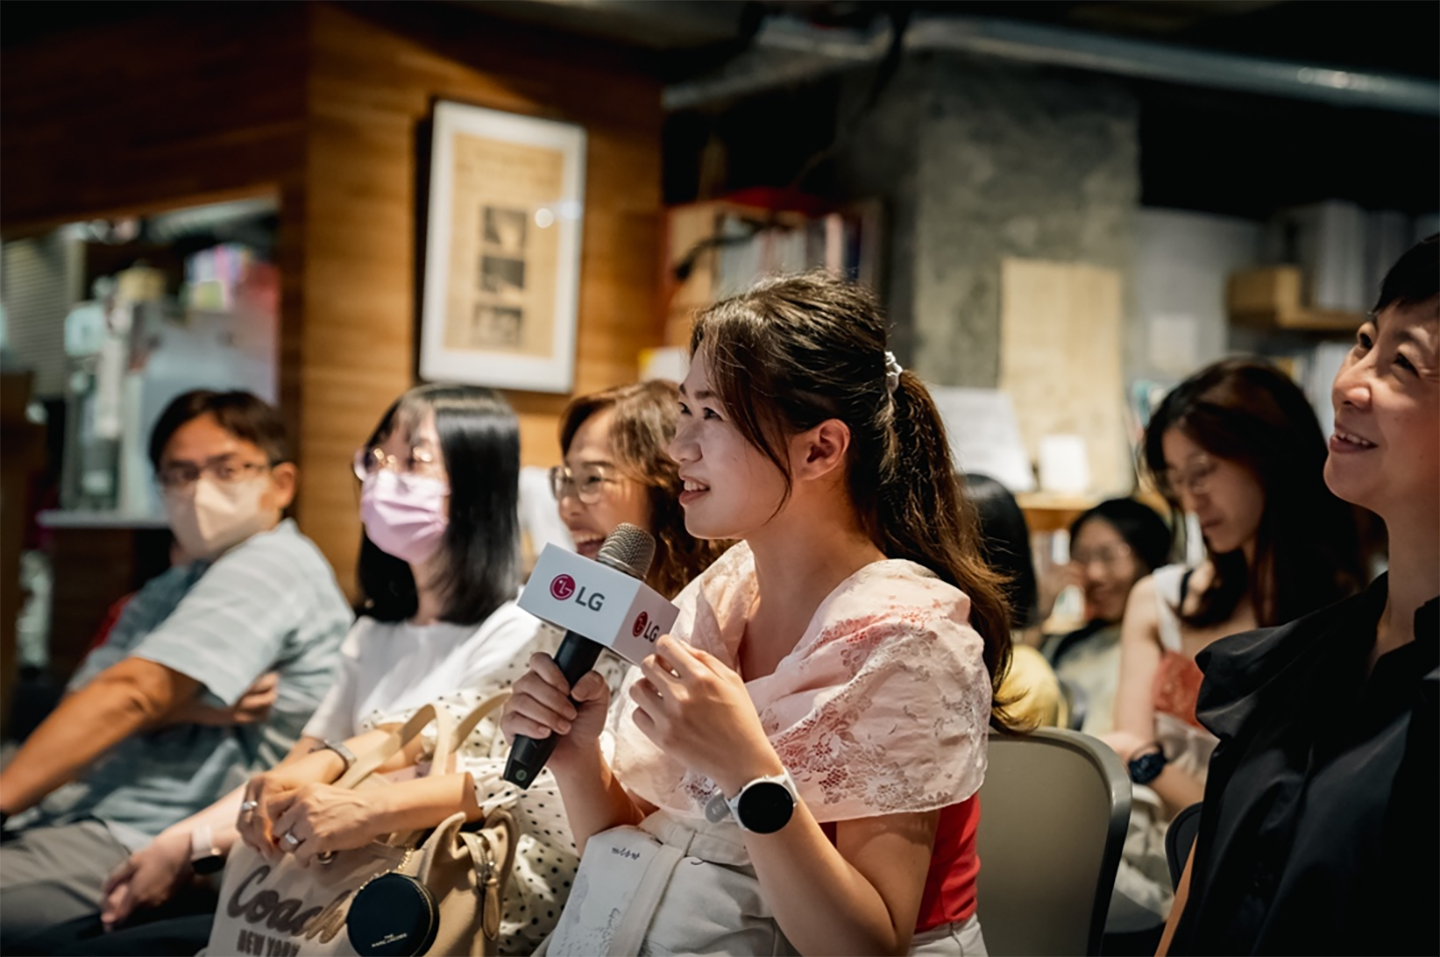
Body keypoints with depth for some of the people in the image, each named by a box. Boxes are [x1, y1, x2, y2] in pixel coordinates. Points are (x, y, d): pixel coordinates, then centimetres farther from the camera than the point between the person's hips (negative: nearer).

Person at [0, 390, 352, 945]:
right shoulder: (170, 592, 24)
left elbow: (129, 695, -14)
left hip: (133, 847, -9)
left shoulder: (272, 563, -5)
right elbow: (82, 701, 10)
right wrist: (184, 707, -10)